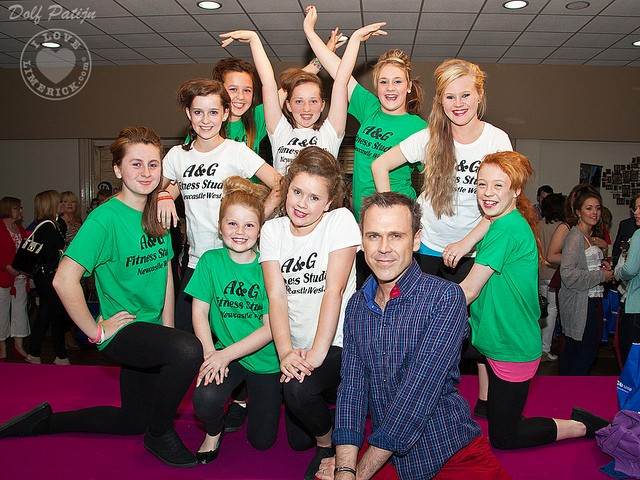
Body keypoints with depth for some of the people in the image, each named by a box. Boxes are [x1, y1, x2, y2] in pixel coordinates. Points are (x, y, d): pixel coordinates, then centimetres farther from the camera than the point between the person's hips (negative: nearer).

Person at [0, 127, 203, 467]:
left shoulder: (157, 214, 3)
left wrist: (167, 329, 5)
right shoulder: (106, 217, -19)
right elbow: (64, 280, -26)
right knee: (188, 349, -35)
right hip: (122, 333, -8)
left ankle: (46, 421, 35)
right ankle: (160, 435, -8)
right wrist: (96, 331, -20)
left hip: (150, 332, 8)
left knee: (134, 421, 18)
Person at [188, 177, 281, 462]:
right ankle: (213, 432, 6)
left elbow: (271, 327, -13)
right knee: (205, 398, -31)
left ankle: (248, 398, 38)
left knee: (262, 440, 4)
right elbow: (199, 312, -4)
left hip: (265, 359, 0)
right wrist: (209, 354, -18)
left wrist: (226, 354, -20)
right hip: (223, 353, 0)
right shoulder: (210, 261, -4)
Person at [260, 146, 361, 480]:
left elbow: (334, 291, -17)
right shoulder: (272, 230, 1)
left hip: (335, 343, -4)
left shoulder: (340, 221, -11)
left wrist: (317, 353, -23)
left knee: (298, 390, -31)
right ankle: (328, 397, 40)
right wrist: (285, 352, -22)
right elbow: (276, 296, -8)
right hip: (296, 346, 5)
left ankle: (328, 442, 3)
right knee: (297, 441, 9)